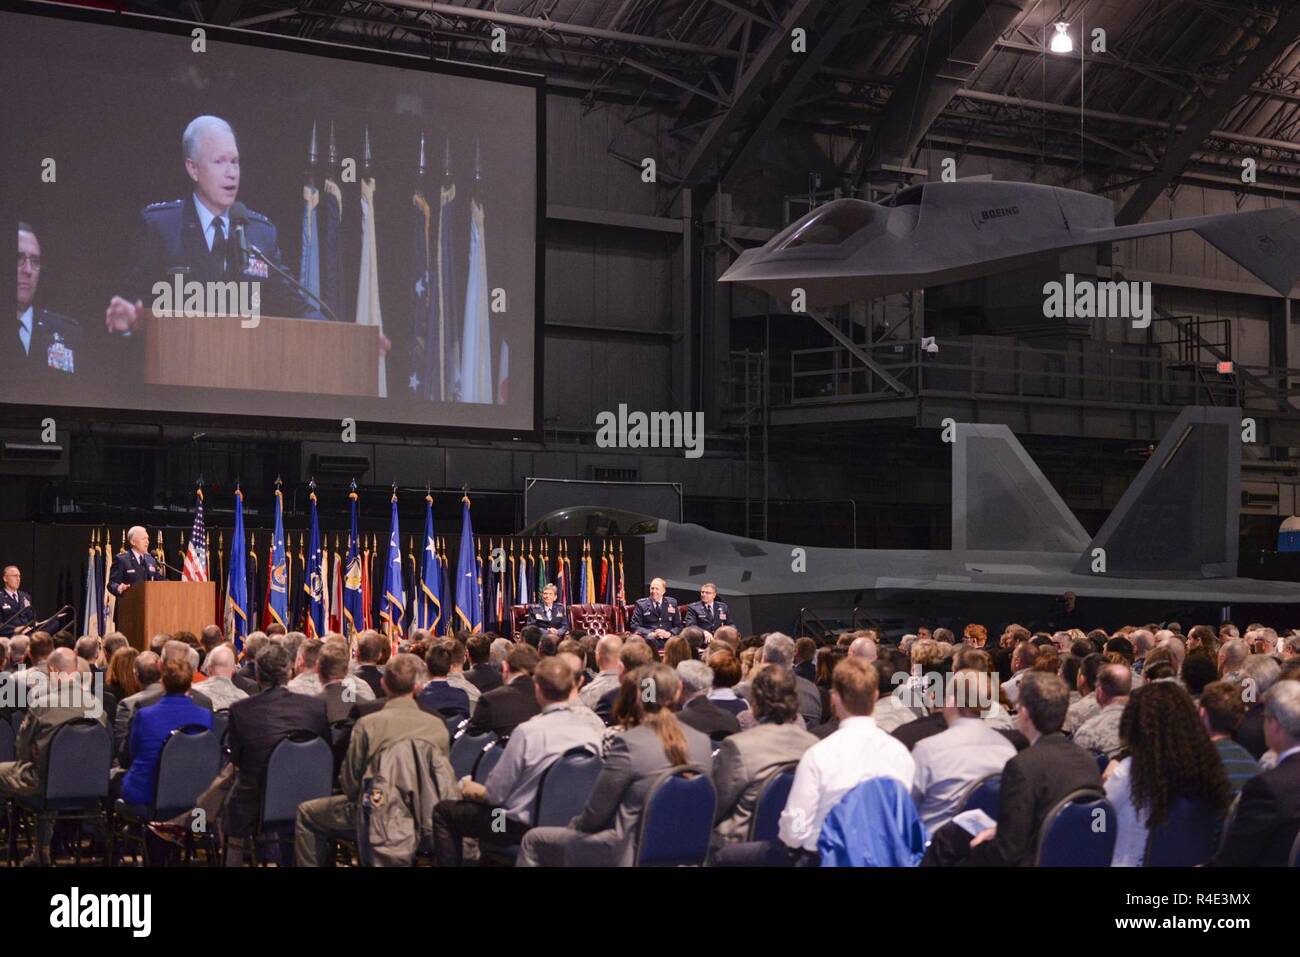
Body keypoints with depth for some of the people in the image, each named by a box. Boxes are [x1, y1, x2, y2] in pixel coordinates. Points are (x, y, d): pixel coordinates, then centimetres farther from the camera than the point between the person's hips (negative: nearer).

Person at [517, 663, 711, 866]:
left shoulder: (629, 743, -19)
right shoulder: (702, 743, -3)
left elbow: (596, 812, -11)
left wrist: (574, 826, 12)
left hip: (629, 854, -7)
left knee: (533, 841, 13)